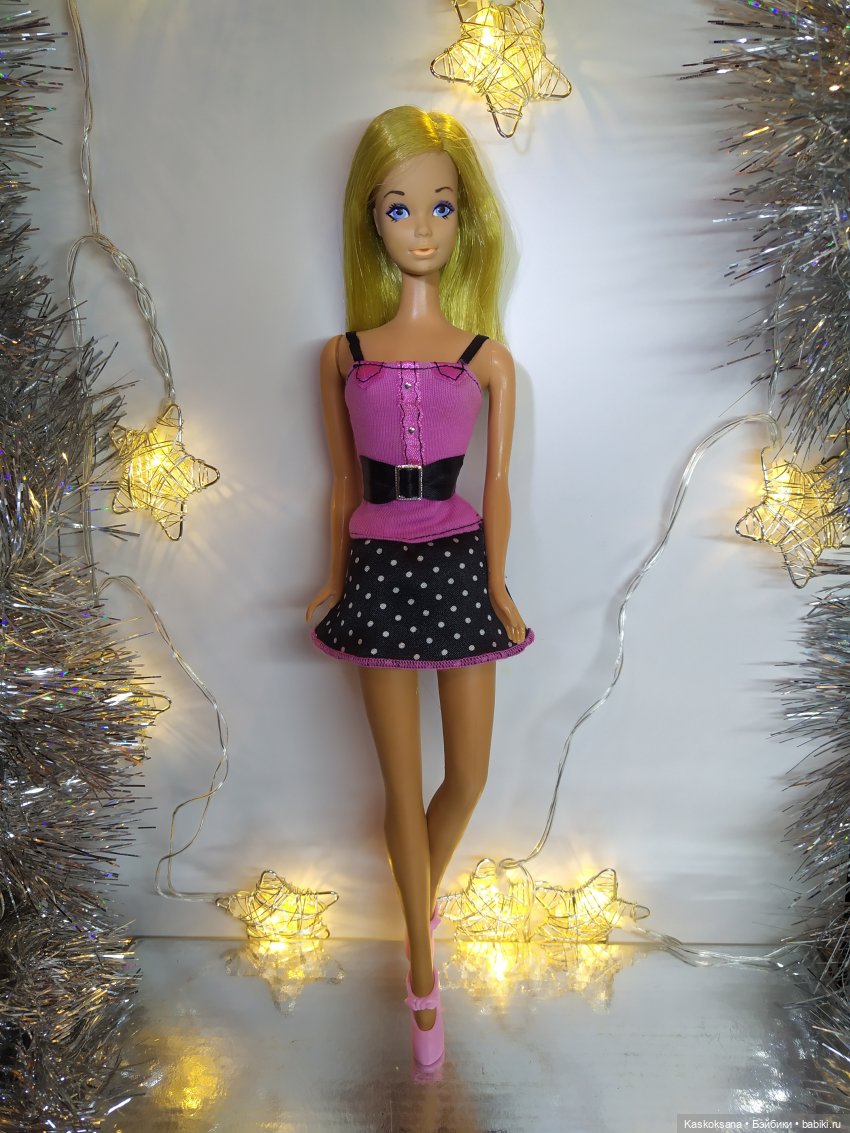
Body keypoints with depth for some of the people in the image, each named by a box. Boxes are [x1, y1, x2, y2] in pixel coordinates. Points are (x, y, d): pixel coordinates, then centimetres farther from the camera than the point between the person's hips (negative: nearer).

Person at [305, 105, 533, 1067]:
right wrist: (334, 581, 11)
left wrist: (496, 587, 1)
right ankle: (424, 976, 26)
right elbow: (344, 484, 9)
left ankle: (422, 893, 43)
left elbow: (496, 485, 2)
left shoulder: (488, 358, 1)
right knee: (403, 782, 8)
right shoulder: (342, 355, 3)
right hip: (380, 573, 0)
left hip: (457, 567, 0)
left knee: (469, 776, 9)